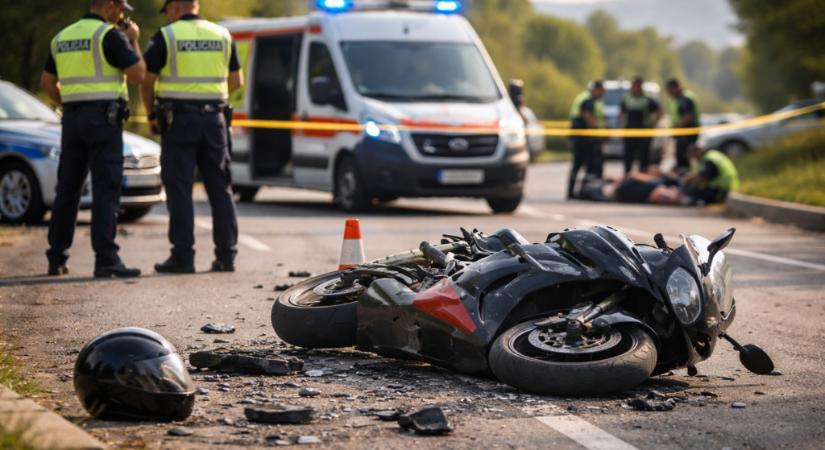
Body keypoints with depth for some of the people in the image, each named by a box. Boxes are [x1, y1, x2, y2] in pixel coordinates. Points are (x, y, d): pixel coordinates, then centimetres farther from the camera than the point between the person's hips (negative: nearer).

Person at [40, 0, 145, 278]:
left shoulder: (62, 37, 14)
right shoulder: (110, 35, -8)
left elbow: (47, 83, 18)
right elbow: (138, 75, -10)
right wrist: (134, 41, 4)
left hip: (72, 119, 7)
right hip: (103, 117, -7)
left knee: (67, 189, 12)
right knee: (106, 190, -8)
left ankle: (56, 258, 15)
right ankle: (106, 259, -13)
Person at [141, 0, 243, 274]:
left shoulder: (165, 37, -4)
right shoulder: (222, 36, 9)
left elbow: (147, 81, -3)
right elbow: (236, 81, 14)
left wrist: (151, 115, 10)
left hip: (178, 119, -4)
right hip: (214, 118, 4)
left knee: (179, 189, -1)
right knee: (220, 188, 9)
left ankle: (183, 256, -3)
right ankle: (226, 255, 8)